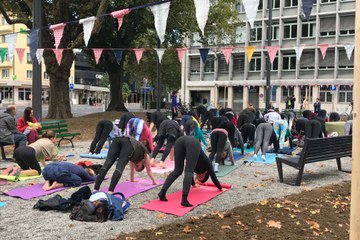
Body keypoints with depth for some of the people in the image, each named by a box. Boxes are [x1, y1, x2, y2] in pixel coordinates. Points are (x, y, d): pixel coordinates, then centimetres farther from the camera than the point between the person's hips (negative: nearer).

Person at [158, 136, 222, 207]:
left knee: (177, 171, 9)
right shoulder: (206, 162, 31)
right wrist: (220, 188, 56)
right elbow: (213, 176, 39)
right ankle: (184, 199, -25)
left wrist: (193, 184, 77)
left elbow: (190, 172, 58)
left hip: (180, 140, 5)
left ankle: (162, 192, -6)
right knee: (189, 172, -9)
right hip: (193, 143, -5)